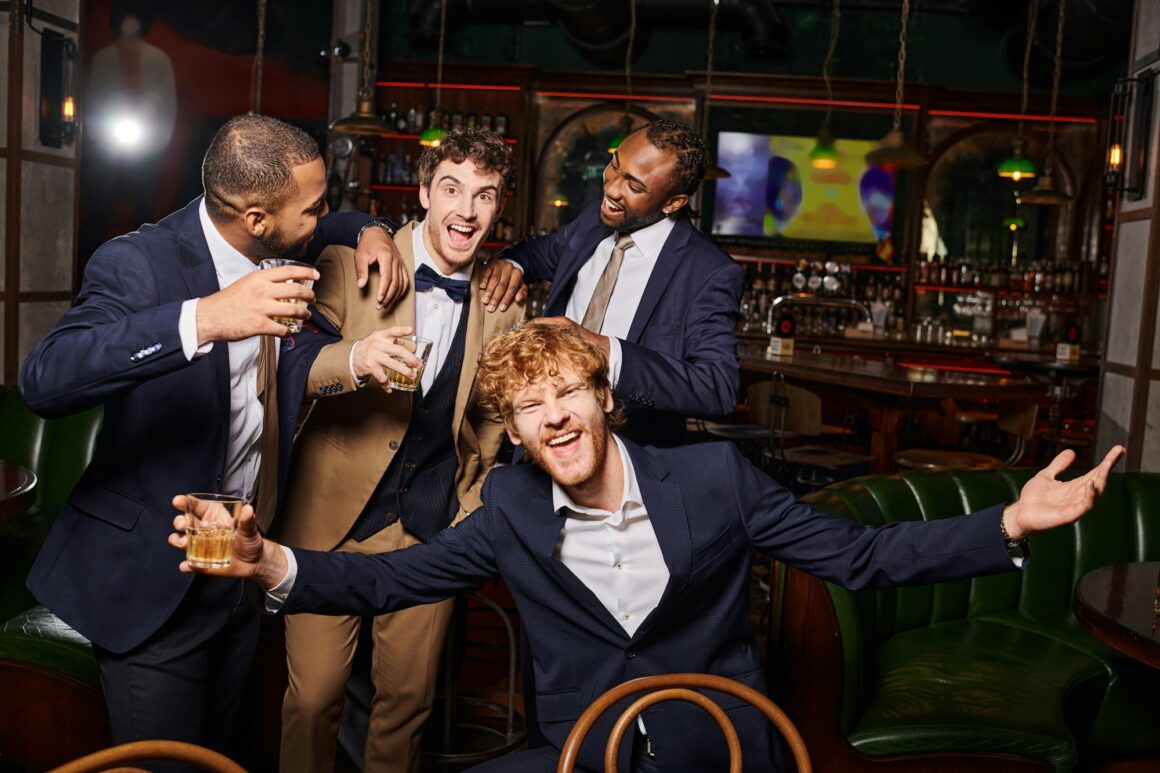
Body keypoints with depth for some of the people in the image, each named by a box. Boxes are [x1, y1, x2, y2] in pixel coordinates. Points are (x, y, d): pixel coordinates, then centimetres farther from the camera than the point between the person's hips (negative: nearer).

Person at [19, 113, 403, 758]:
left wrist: (370, 233, -2)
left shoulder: (279, 249, -1)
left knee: (218, 750, 21)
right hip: (153, 577, -6)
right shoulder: (138, 263, -22)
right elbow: (44, 379, -37)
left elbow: (333, 228, 22)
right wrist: (203, 318, -49)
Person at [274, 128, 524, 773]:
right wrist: (353, 360, -32)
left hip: (433, 528, 2)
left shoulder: (504, 306, 2)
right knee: (313, 698, 3)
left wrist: (472, 506, 7)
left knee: (409, 697, 12)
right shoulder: (351, 265, -6)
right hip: (334, 519, -2)